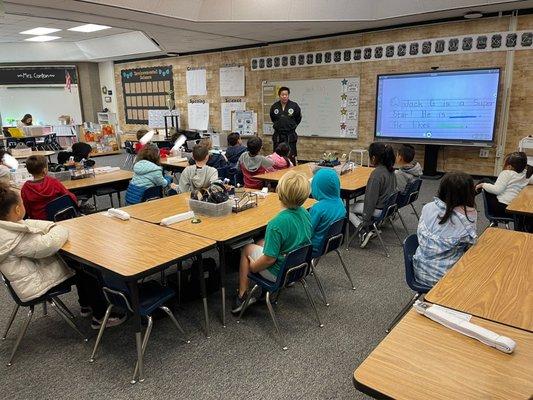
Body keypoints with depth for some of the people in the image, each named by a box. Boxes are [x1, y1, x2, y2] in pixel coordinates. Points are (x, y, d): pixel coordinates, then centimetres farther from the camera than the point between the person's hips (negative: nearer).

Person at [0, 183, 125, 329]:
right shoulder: (13, 239, -31)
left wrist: (53, 227, -10)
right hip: (34, 285, -10)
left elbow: (28, 223, 8)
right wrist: (60, 231, -11)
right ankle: (100, 317, 11)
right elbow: (49, 245, -32)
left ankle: (86, 306, 27)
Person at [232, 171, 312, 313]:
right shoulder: (305, 214, -8)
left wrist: (253, 267, -6)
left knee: (247, 249, 15)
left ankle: (242, 295, 21)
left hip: (279, 273, -7)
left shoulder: (277, 224, -31)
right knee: (261, 243, 23)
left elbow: (270, 259, -25)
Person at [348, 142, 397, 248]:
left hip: (379, 209, -9)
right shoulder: (390, 169, 2)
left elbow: (371, 199, -22)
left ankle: (364, 231, -6)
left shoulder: (376, 174, -24)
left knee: (347, 209, 4)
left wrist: (366, 220, -12)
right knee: (358, 203, 26)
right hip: (389, 206, 9)